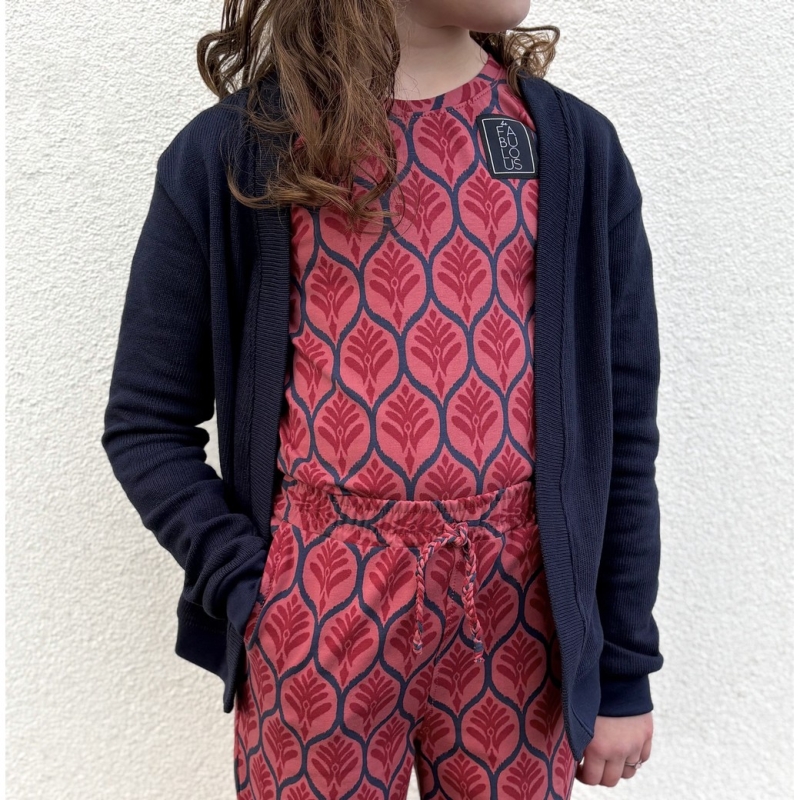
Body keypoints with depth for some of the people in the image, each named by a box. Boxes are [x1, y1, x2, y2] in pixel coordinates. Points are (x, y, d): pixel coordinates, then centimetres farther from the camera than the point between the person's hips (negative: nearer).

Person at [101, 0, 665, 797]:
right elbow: (145, 425, 2)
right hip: (317, 619, -1)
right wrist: (246, 584, -10)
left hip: (521, 619, 2)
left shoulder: (577, 148, 0)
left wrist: (624, 668, 4)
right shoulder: (227, 156, -4)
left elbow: (621, 431, 2)